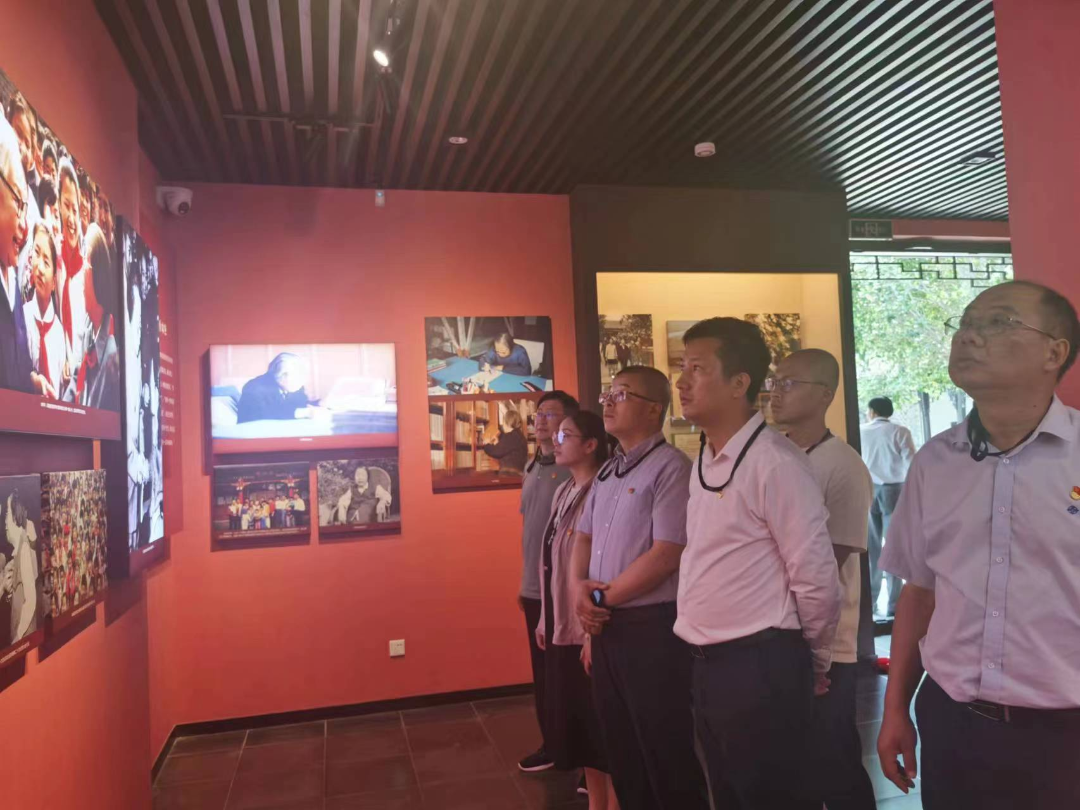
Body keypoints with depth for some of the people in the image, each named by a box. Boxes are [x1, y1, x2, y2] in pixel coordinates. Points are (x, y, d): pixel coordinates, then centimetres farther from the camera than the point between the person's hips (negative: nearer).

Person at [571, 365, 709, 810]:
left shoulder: (671, 468, -13)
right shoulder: (607, 472, 12)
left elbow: (665, 555, -19)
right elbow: (583, 537, 17)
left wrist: (601, 597, -11)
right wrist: (581, 590, -3)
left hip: (652, 627, -8)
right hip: (606, 627, 8)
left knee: (665, 753, 6)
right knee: (620, 748, 19)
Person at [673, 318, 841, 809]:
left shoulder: (775, 463, -18)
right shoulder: (703, 461, 7)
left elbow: (816, 579, -15)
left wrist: (812, 663, -1)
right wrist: (706, 658, 18)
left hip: (760, 668, -8)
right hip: (706, 666, 8)